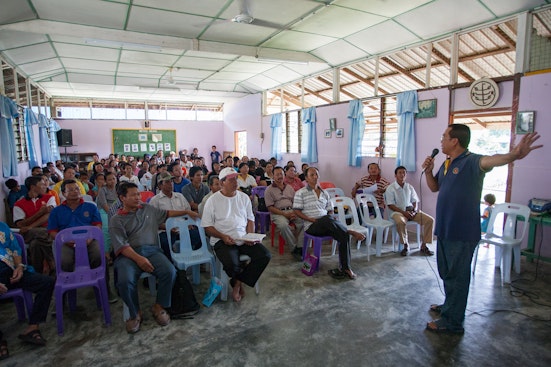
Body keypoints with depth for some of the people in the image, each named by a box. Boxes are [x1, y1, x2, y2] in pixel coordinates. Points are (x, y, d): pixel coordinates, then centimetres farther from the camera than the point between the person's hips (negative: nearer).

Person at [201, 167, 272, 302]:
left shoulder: (244, 197, 12)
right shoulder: (213, 200, 0)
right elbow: (207, 226, -1)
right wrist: (223, 236, -17)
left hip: (244, 239, 4)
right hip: (222, 240, -4)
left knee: (265, 255, -17)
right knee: (232, 264, -33)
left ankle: (238, 282, -3)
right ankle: (239, 282, 7)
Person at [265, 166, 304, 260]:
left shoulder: (289, 188, 20)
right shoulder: (269, 190, 4)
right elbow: (270, 207, -4)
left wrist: (294, 212, -6)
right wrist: (285, 214, -14)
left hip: (291, 211, 4)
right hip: (278, 213, -4)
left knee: (304, 221, -26)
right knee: (283, 225, -36)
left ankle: (300, 247, -22)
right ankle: (294, 248, -20)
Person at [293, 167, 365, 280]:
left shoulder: (325, 193, 21)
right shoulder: (301, 193, 6)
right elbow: (297, 211, -2)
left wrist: (331, 222, -1)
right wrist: (312, 219, -14)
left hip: (326, 225, 5)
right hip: (311, 226, -5)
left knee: (344, 235, -23)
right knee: (327, 219, -37)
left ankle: (345, 268, -16)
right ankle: (351, 232, -21)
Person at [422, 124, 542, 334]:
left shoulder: (471, 161, -15)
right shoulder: (446, 163, 11)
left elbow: (490, 161, -37)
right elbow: (434, 187, 20)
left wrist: (513, 155, -59)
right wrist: (428, 171, 2)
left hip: (462, 232, -9)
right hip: (444, 229, 9)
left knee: (457, 276, 2)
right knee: (446, 273, 22)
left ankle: (452, 322, 15)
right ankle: (450, 306, 41)